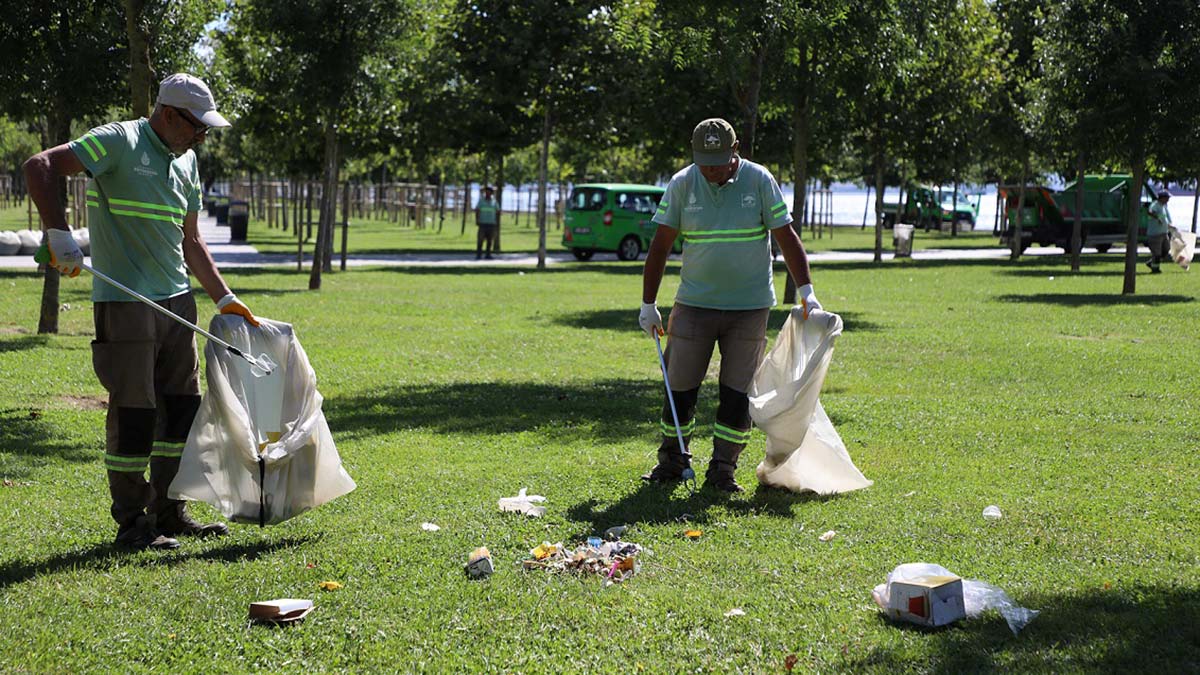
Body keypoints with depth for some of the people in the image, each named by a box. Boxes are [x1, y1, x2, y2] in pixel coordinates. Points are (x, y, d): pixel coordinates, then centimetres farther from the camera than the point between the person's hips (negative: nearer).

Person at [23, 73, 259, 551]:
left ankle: (169, 513, 22)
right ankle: (132, 524, 7)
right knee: (134, 412, -4)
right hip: (124, 302, -8)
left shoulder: (186, 161, 15)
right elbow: (40, 167, -17)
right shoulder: (120, 142, -9)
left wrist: (225, 299, 17)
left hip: (177, 300, 8)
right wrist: (59, 235, -26)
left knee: (183, 407, 11)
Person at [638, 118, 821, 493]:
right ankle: (672, 462, 21)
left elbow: (787, 237, -1)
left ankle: (722, 471, 10)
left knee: (738, 393, 0)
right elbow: (661, 245, 2)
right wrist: (647, 303, 0)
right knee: (679, 388, 3)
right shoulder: (682, 185, -1)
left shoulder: (759, 181, -3)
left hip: (749, 307, -1)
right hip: (694, 304, 1)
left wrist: (806, 290, -8)